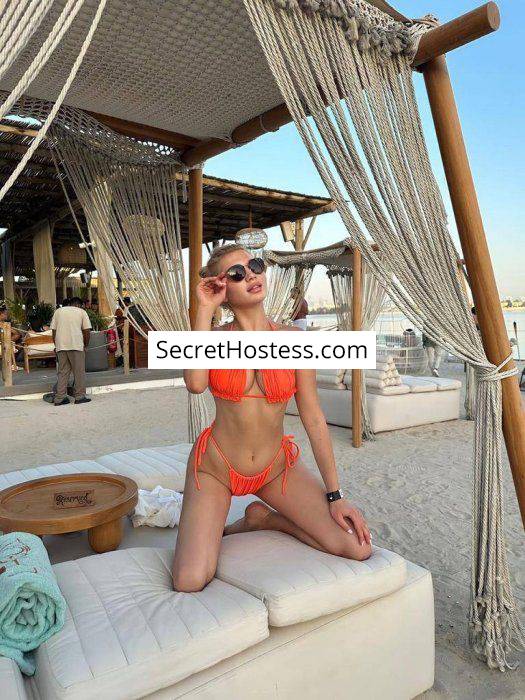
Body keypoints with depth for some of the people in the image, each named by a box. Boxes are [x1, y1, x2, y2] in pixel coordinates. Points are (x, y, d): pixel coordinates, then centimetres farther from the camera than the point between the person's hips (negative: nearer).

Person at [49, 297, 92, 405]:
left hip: (61, 345, 4)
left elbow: (53, 331, 13)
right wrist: (85, 346, 13)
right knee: (79, 372, 4)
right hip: (76, 345, -3)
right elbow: (86, 331, 2)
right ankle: (80, 397, 6)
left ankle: (59, 398, 7)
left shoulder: (58, 311, 17)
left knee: (62, 372, 8)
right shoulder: (81, 312, 9)